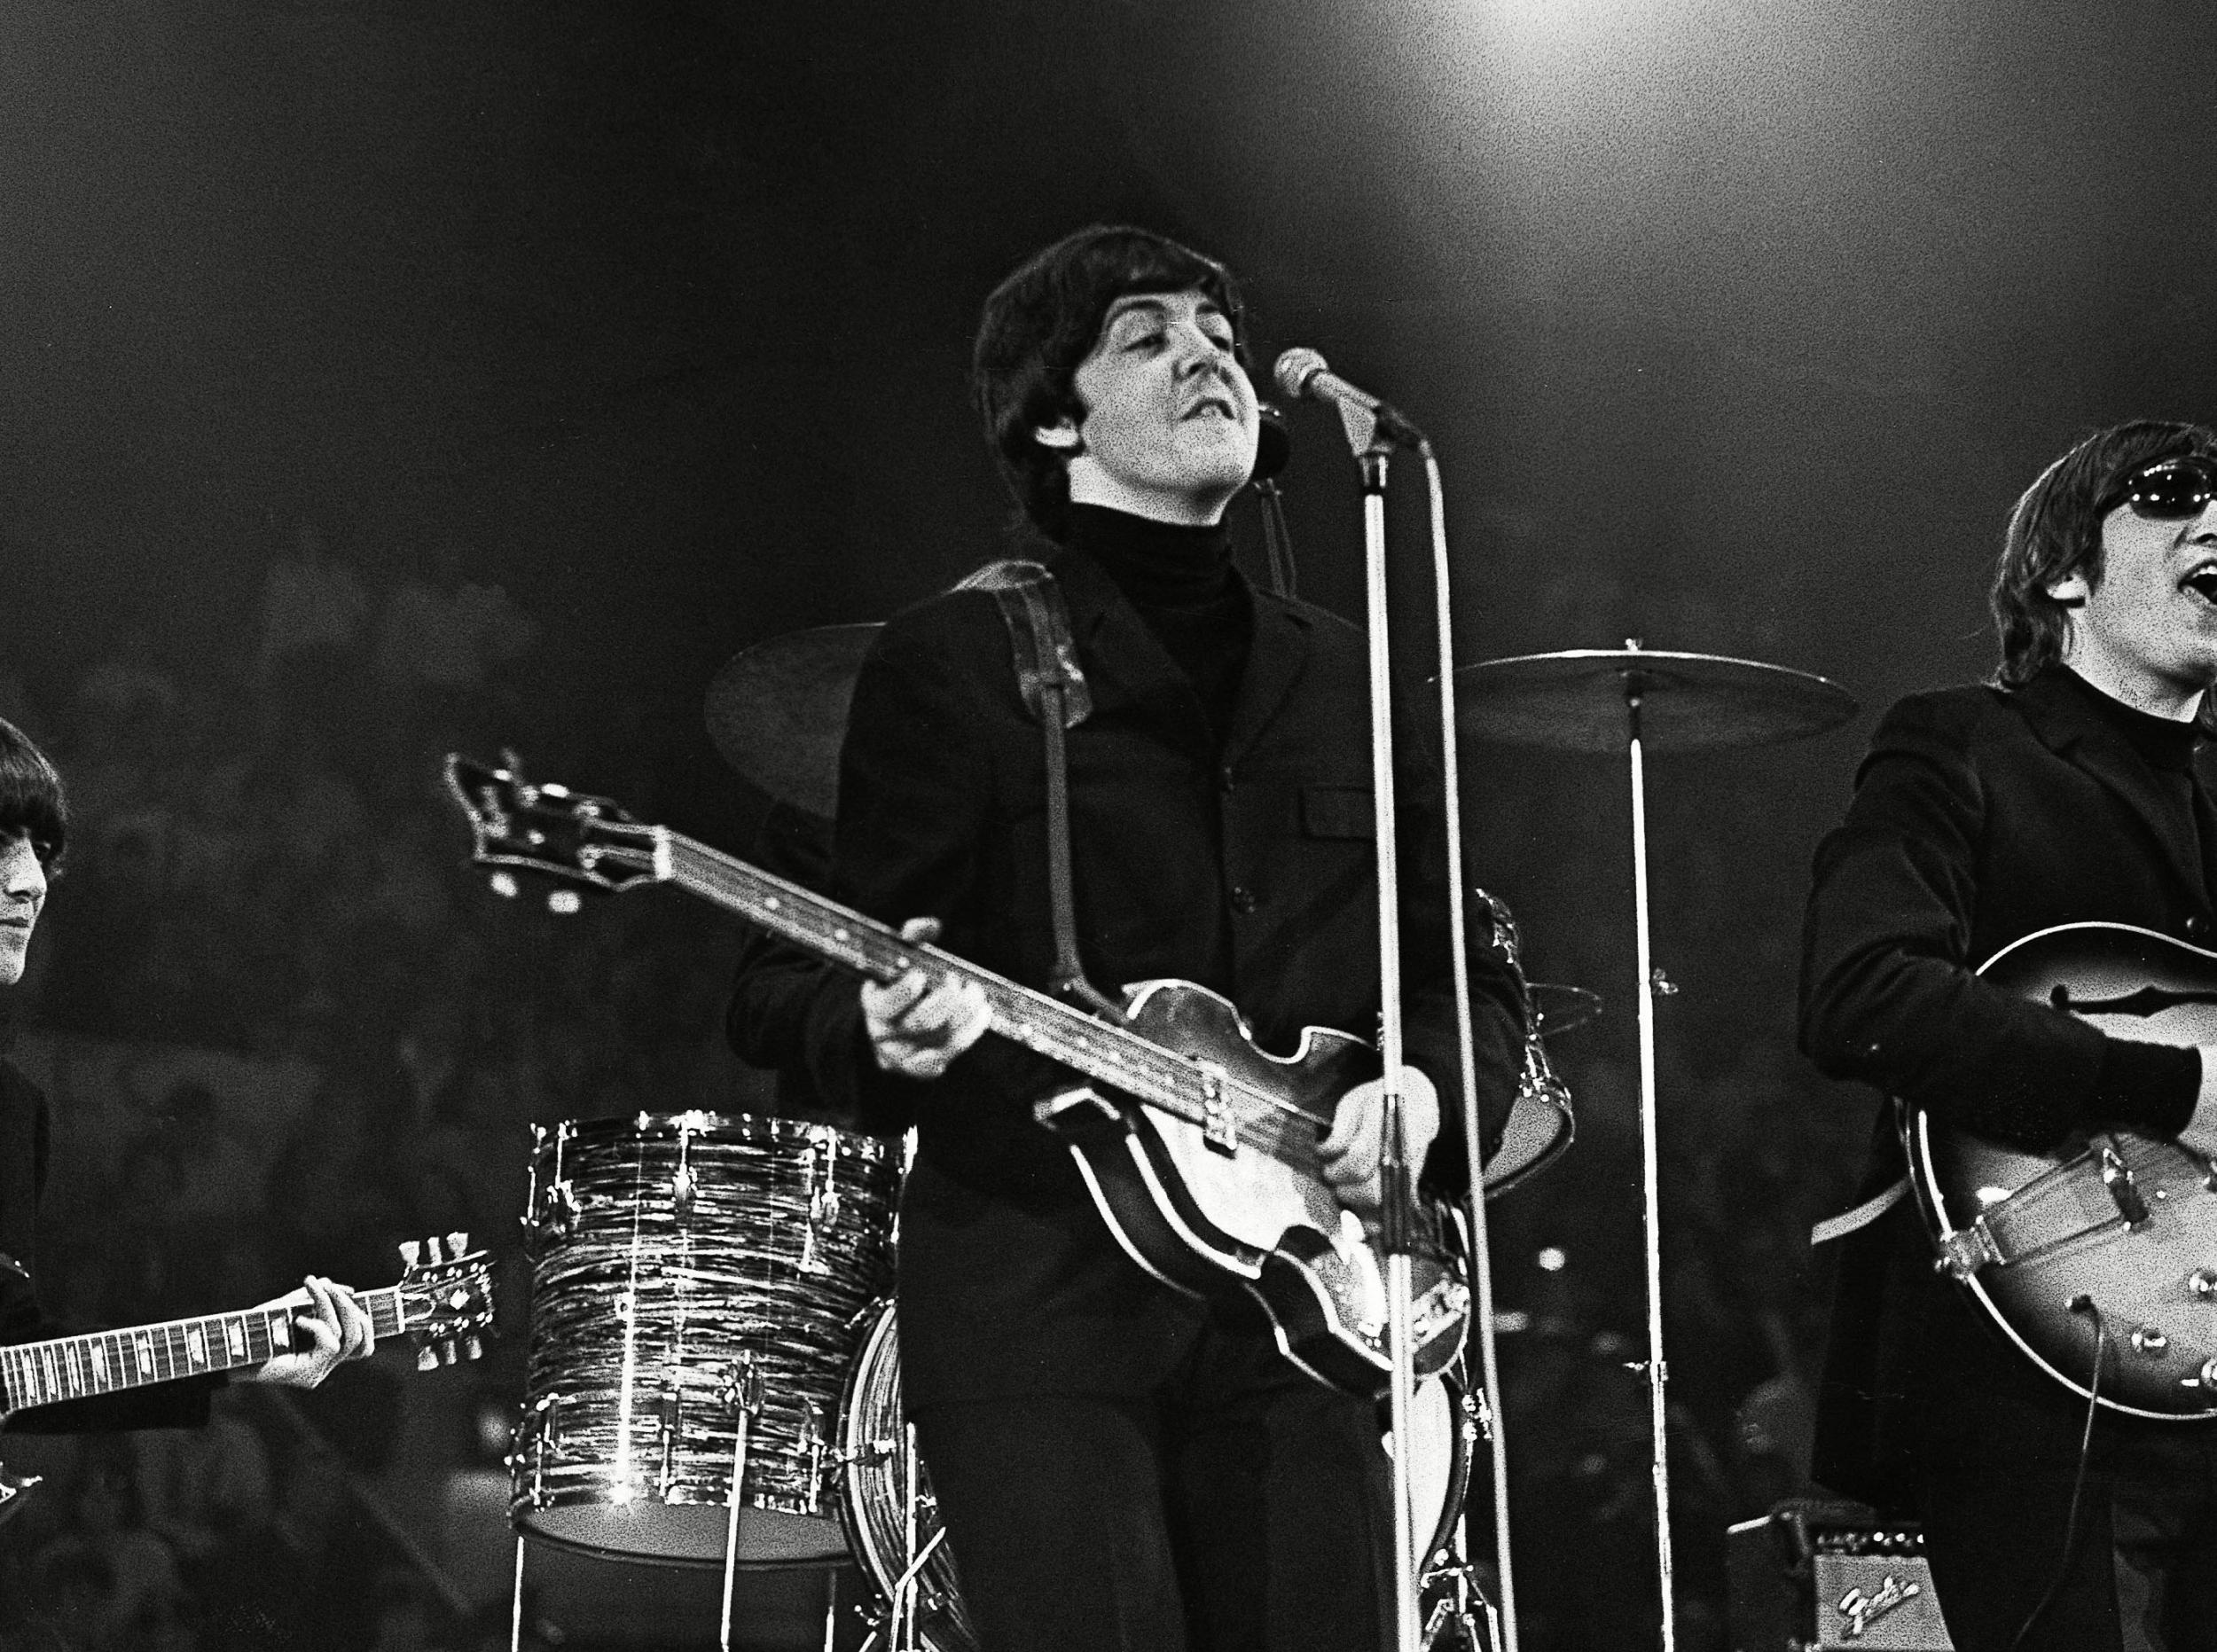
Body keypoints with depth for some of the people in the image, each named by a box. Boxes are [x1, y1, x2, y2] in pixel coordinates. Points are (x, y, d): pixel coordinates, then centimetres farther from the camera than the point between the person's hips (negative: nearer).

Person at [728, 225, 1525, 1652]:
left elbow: (1473, 974, 20)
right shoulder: (956, 659, 3)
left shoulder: (1345, 679, 17)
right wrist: (889, 1030, -23)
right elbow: (806, 988, 0)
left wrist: (1423, 1091, -2)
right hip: (1036, 1302, -4)